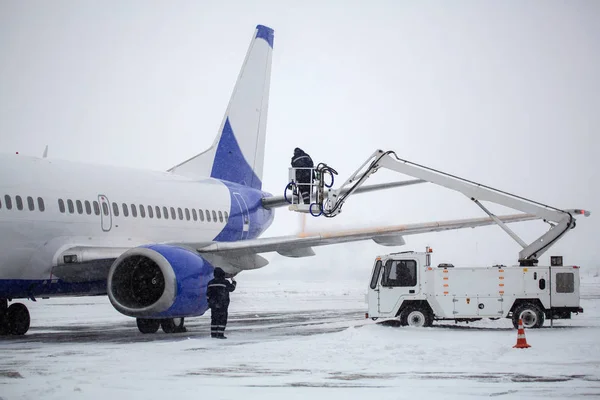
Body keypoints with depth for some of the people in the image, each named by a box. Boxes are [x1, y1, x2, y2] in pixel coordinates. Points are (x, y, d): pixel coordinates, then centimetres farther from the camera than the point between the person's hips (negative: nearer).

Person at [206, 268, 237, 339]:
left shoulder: (211, 283, 5)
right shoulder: (225, 282, -10)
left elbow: (208, 294, 8)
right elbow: (231, 288, 6)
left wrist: (209, 302, 19)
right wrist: (234, 282, 24)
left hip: (213, 304, 5)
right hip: (222, 305, -5)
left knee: (214, 319, 12)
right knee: (222, 319, -3)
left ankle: (213, 333, 13)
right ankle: (220, 334, -9)